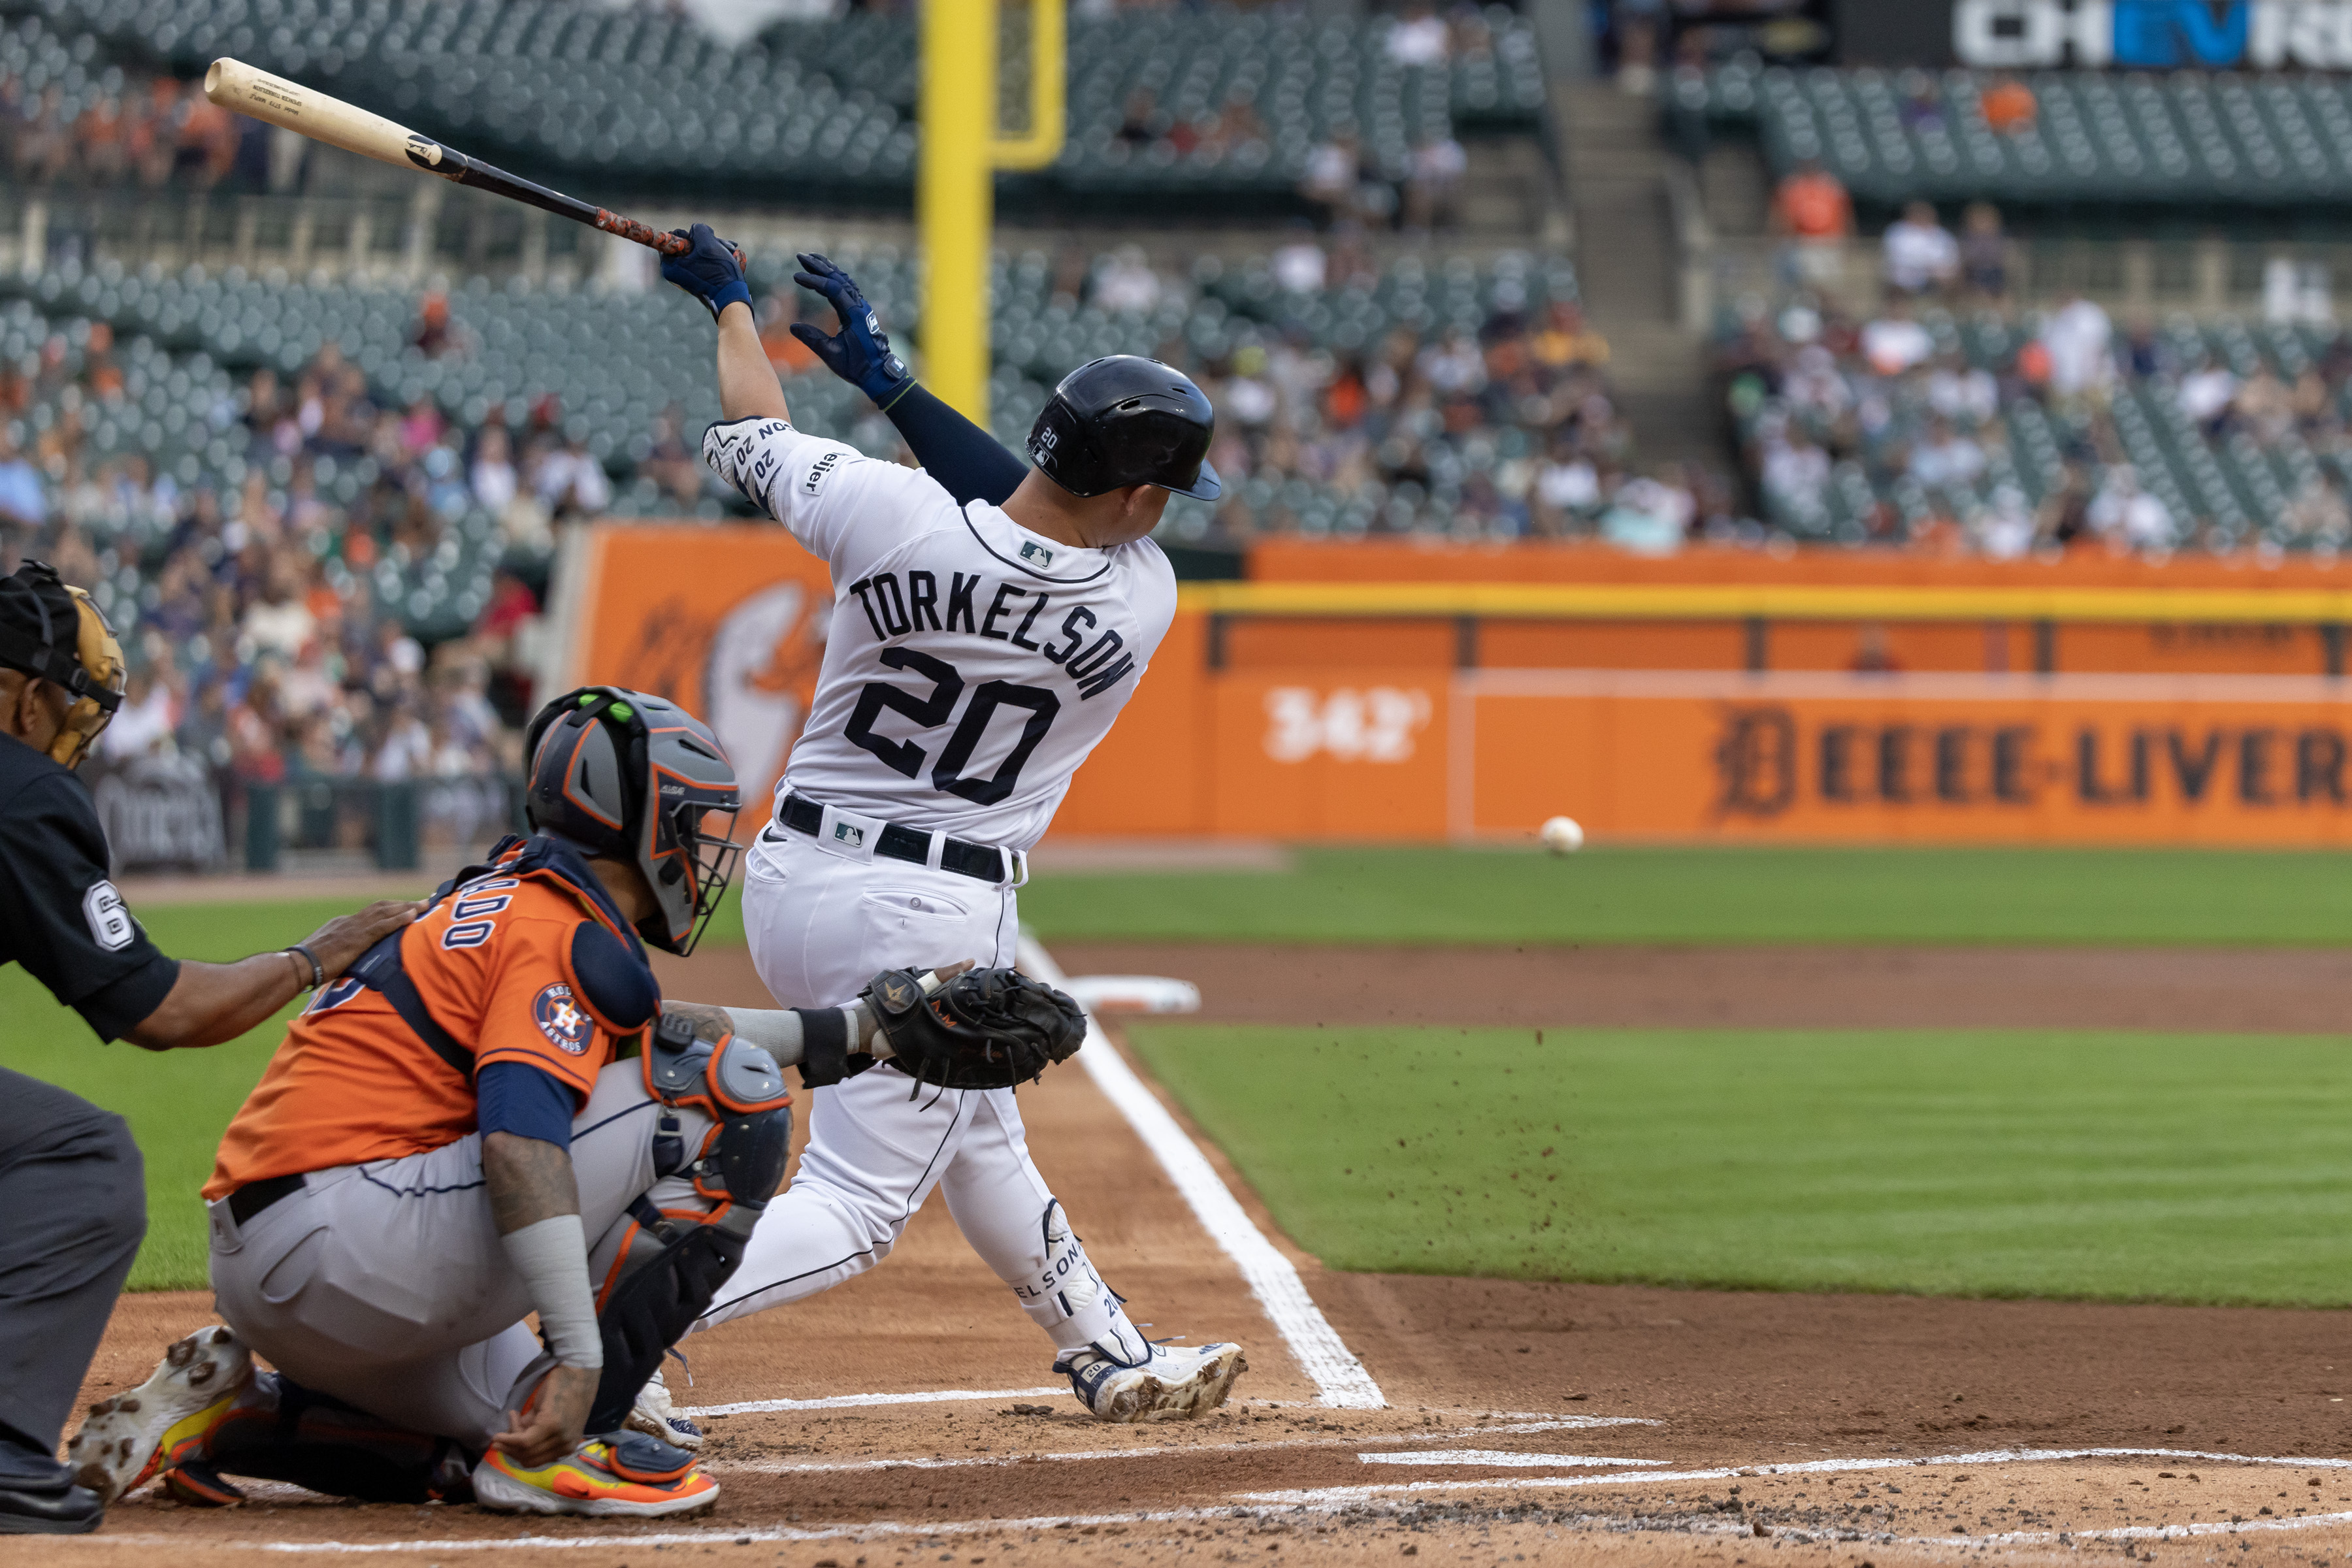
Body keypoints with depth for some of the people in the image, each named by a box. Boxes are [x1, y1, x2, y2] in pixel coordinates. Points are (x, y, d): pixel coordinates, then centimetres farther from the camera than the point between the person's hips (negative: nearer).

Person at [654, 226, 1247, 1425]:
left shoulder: (887, 511, -13)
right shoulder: (1139, 602, -13)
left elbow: (753, 442, 5)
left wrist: (729, 301, 22)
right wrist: (890, 379, 9)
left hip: (787, 876, 6)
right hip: (928, 919, -6)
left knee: (974, 1137, 23)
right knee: (856, 1206, -3)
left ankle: (1111, 1358, 41)